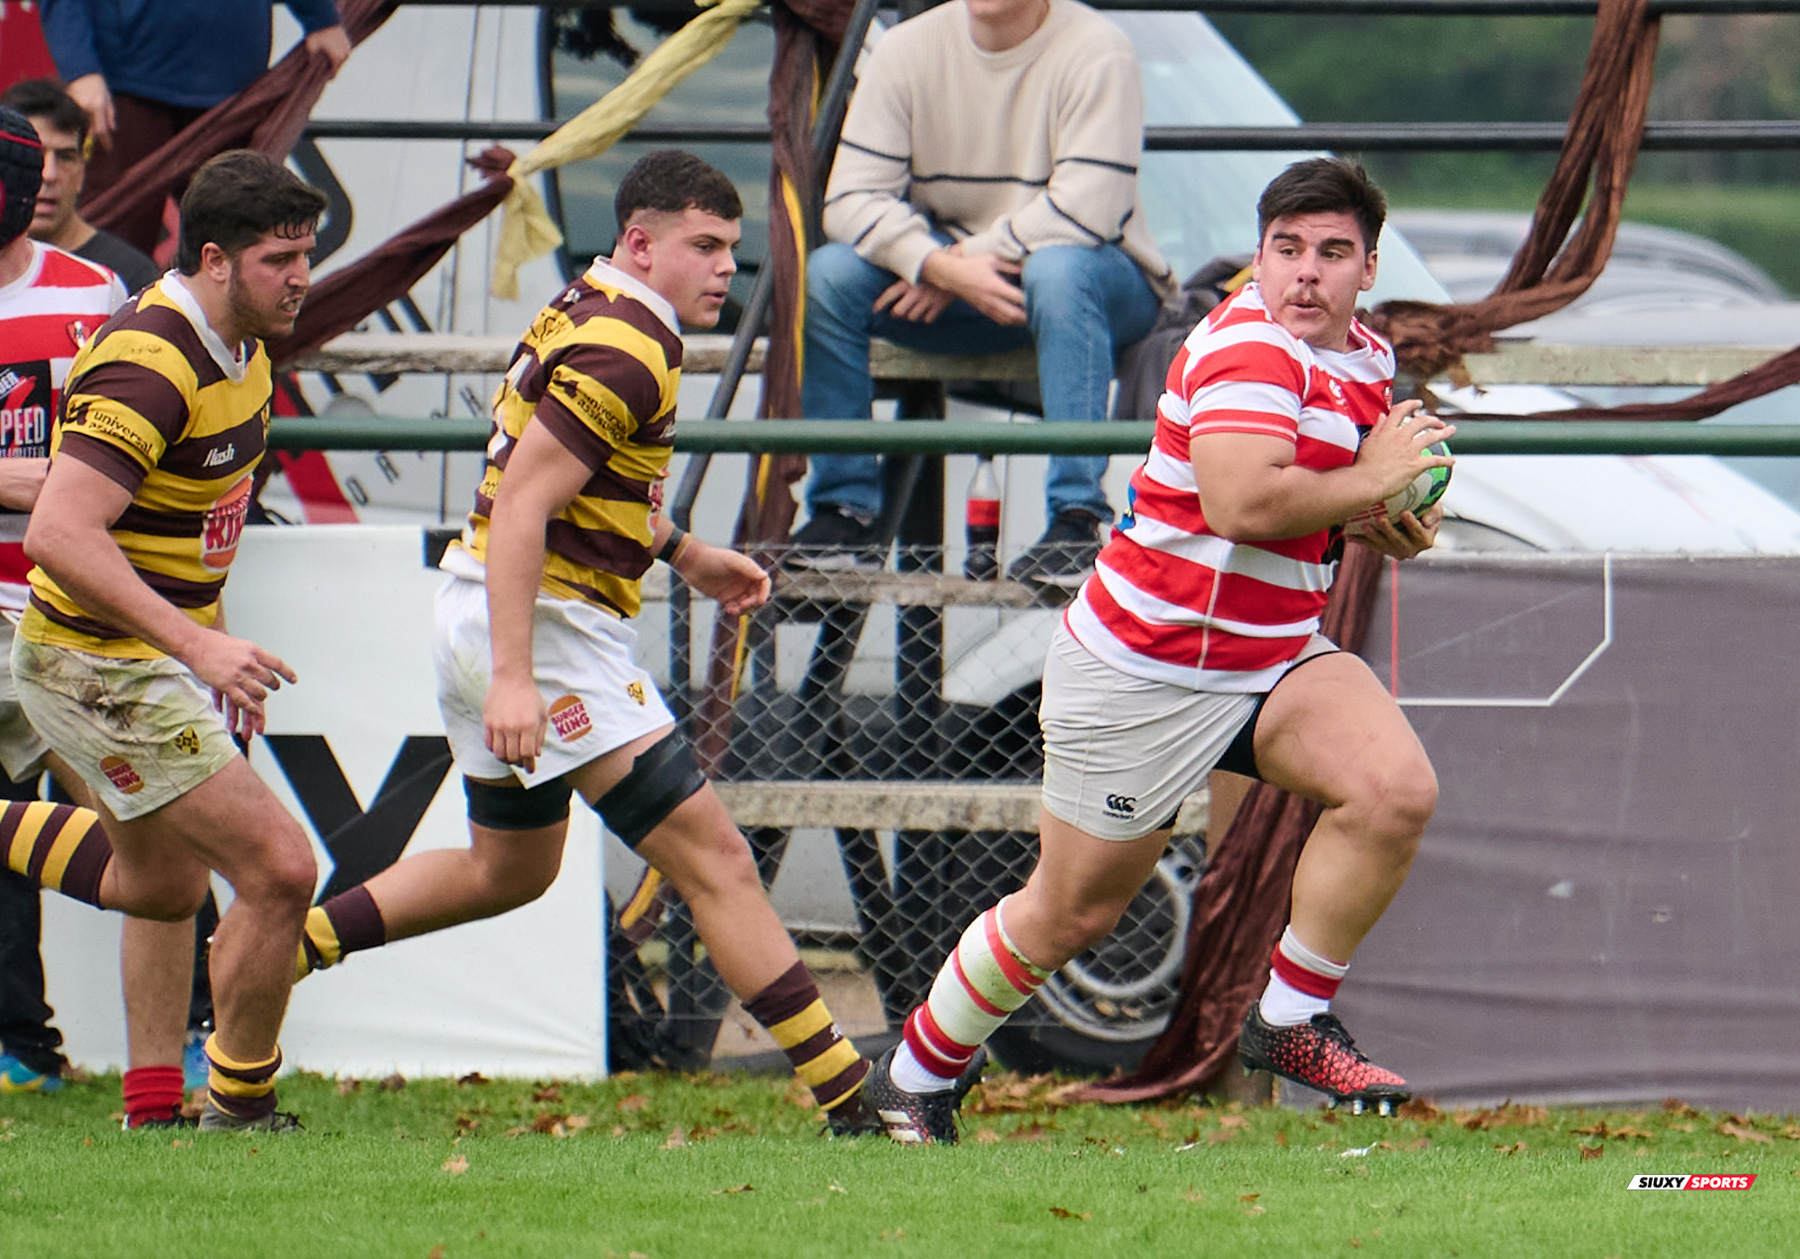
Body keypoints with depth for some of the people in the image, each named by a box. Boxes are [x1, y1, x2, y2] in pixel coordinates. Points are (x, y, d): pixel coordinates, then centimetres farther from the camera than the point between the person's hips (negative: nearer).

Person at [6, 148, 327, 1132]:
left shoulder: (239, 349, 4)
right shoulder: (151, 367, -27)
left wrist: (217, 651, 20)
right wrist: (197, 644, -38)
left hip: (154, 655, 10)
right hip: (99, 670, -10)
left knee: (161, 885, 26)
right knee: (279, 869, -12)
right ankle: (238, 1113, 3)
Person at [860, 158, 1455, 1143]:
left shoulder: (1365, 362, 8)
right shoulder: (1247, 345, -20)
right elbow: (1240, 504, -36)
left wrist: (1390, 526, 4)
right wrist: (1368, 481, -24)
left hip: (1274, 657, 7)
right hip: (1143, 672, -7)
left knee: (1396, 791, -20)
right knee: (1071, 914, 5)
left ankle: (1290, 1021, -5)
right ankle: (913, 1078, 27)